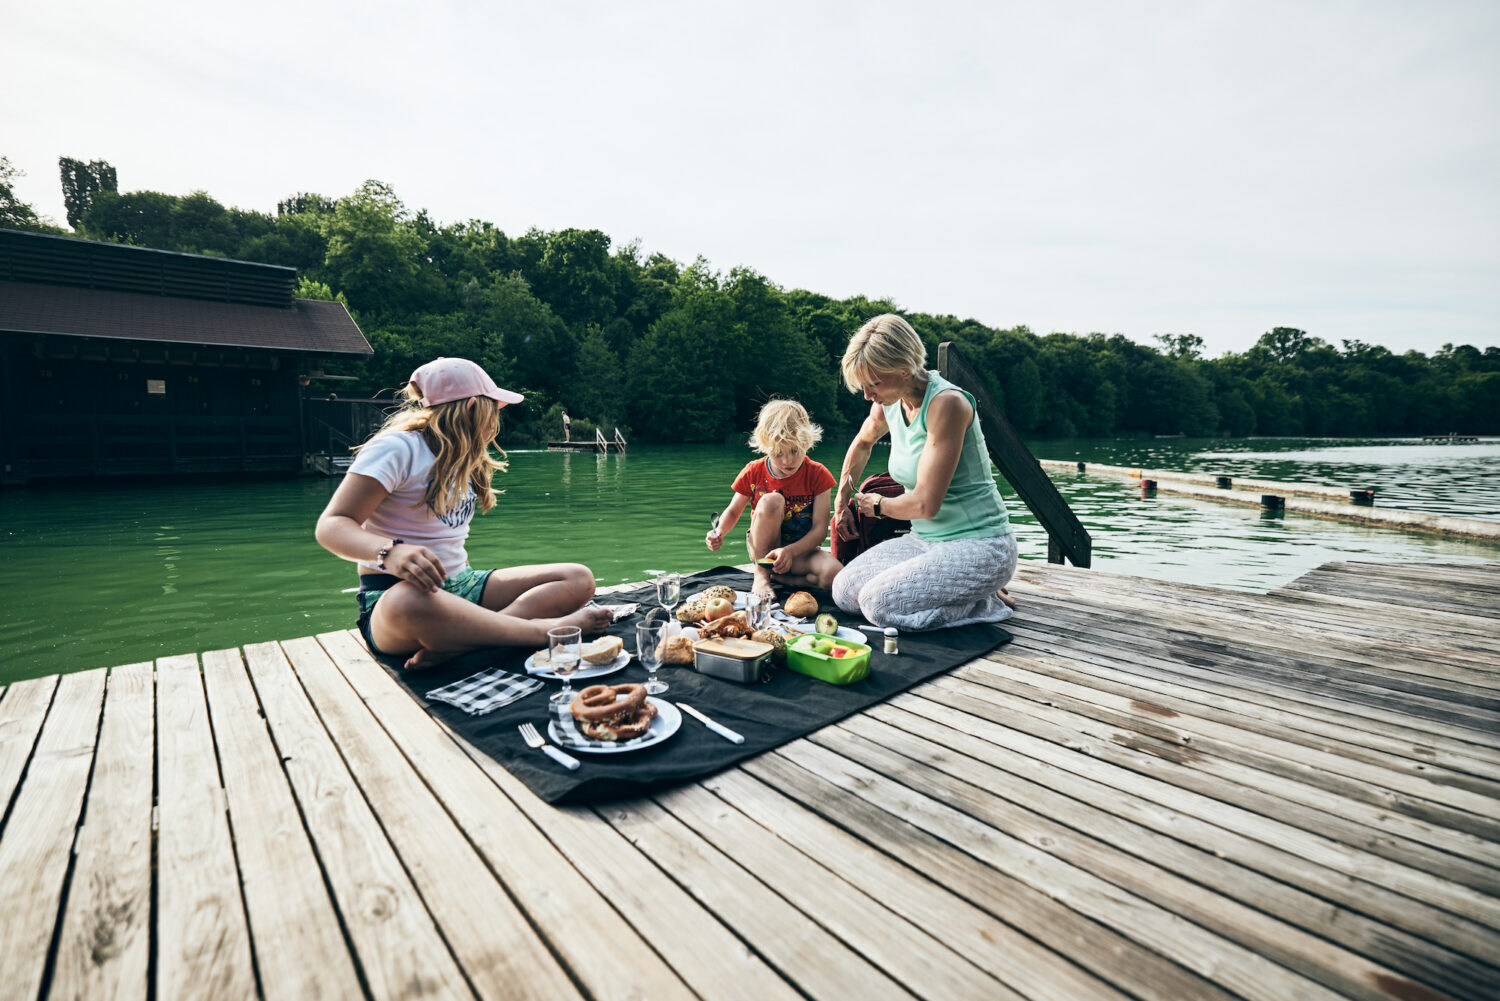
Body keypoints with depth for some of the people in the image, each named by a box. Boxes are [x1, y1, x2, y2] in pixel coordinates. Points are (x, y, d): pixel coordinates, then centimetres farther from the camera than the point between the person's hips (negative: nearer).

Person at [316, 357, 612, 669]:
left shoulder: (464, 458, 18)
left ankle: (456, 645, -32)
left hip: (461, 587, 7)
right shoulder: (398, 448, -6)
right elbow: (332, 525, -15)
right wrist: (390, 552, -33)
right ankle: (549, 630, -32)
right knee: (411, 603, -45)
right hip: (395, 593, -7)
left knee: (579, 579, -12)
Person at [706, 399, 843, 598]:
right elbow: (733, 511, 6)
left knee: (835, 576, -33)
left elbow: (820, 529, -16)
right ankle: (761, 575, -18)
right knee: (771, 500, -31)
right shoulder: (753, 473, -7)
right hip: (764, 550, 0)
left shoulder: (817, 475, -11)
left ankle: (779, 578, -10)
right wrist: (719, 532, -17)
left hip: (801, 550, 0)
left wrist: (790, 551, -33)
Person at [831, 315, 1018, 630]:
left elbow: (925, 503, -25)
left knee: (879, 602, -24)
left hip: (979, 547, -8)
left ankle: (986, 601, -2)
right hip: (926, 540, 8)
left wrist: (878, 505, -5)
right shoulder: (889, 402, 2)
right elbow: (862, 443, 28)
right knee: (844, 591, -4)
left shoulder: (947, 403, -22)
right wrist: (841, 503, 25)